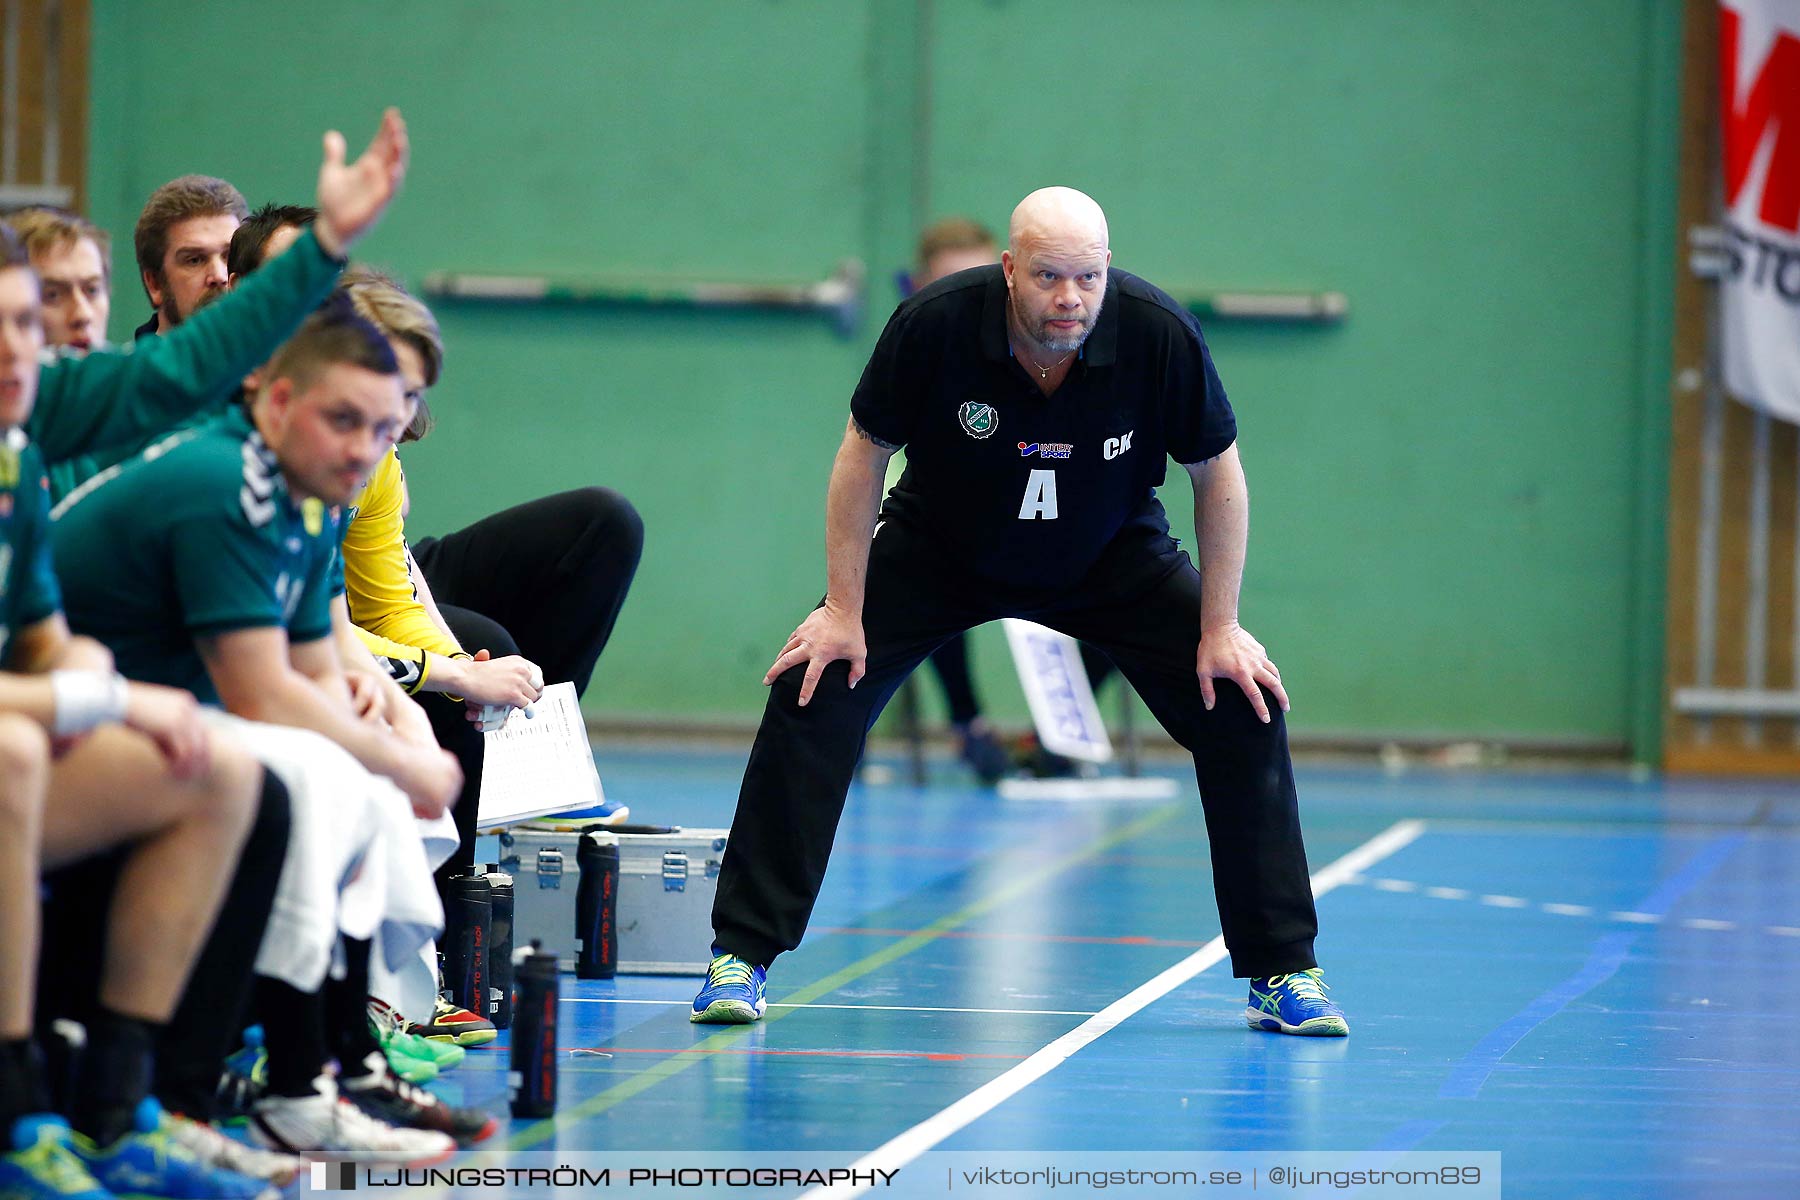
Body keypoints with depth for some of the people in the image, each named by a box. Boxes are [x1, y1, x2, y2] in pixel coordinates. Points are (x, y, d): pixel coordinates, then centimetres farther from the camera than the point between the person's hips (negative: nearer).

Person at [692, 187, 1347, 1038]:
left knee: (1244, 711, -12)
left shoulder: (1160, 336, -28)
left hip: (1113, 557, 1)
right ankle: (741, 956, -6)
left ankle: (1282, 974, 2)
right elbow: (865, 455, -14)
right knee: (814, 696, -17)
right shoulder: (934, 324, -29)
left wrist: (1220, 631, -12)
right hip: (936, 552, -1)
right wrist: (844, 611, -14)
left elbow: (1218, 473, -12)